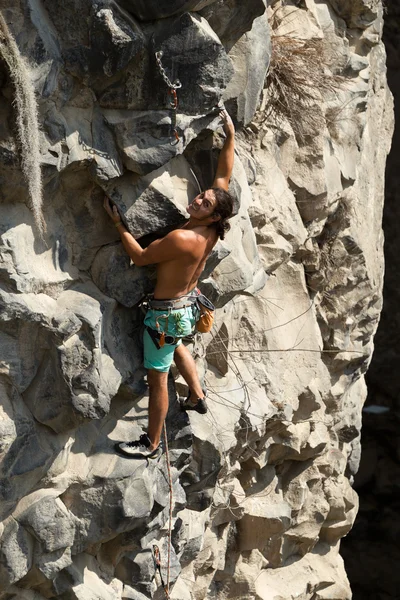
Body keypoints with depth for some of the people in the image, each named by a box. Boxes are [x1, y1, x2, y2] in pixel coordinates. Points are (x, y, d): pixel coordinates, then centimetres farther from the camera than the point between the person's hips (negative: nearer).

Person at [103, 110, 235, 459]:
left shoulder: (182, 239, -34)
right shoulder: (213, 231, -12)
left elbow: (140, 257, -21)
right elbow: (224, 177, -2)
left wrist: (118, 224, -16)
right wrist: (230, 137, 0)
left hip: (167, 312, -9)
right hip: (188, 304, 9)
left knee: (158, 376, 4)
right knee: (176, 344, 39)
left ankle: (151, 444, 16)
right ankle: (197, 397, 52)